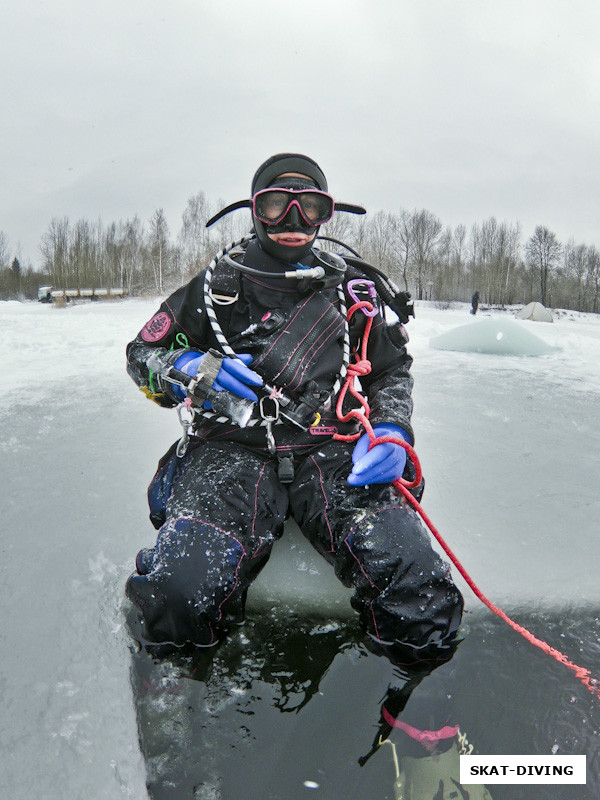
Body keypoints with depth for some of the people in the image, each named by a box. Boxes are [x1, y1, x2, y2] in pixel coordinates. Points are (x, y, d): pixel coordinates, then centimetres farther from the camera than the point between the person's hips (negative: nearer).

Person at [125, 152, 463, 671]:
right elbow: (143, 354, 18)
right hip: (232, 447, -1)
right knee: (180, 599, -30)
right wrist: (195, 369, -5)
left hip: (330, 450, 2)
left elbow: (392, 370, 26)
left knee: (422, 604, -24)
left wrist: (391, 429, 4)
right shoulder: (219, 284, 12)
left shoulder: (353, 289, 18)